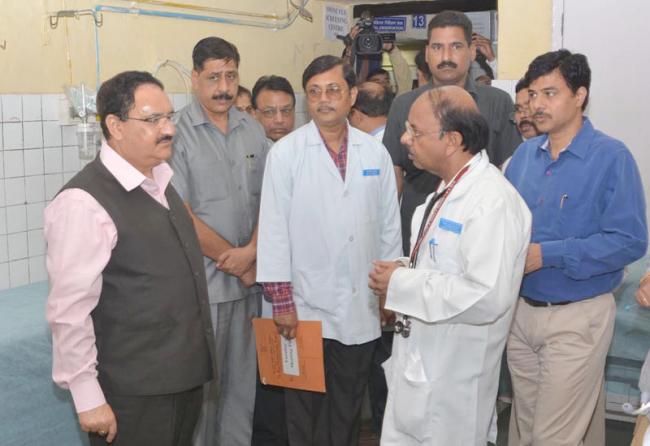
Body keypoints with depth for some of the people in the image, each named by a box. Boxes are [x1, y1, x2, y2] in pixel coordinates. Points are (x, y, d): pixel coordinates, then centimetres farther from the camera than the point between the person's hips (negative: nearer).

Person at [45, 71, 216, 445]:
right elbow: (69, 312, -20)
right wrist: (88, 398, -17)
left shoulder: (160, 181, 8)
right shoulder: (84, 202, -19)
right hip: (133, 397, -8)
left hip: (186, 376, 8)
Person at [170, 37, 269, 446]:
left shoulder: (253, 130, 7)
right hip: (201, 281, -5)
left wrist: (251, 252, -10)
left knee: (243, 377, 14)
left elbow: (268, 198, 6)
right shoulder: (178, 132, -9)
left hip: (248, 278, 5)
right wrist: (236, 263, -8)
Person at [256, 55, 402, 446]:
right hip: (306, 308, -2)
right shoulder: (285, 153, -5)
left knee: (348, 411, 16)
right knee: (305, 413, 11)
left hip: (362, 310, 3)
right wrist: (282, 301, -9)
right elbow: (274, 228, -7)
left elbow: (389, 224, 8)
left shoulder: (376, 153, 4)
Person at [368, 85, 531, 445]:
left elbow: (487, 297, -31)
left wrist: (402, 285, -23)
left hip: (452, 381, -9)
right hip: (415, 362, 9)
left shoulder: (492, 201, -23)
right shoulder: (446, 191, 9)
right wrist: (403, 270, 0)